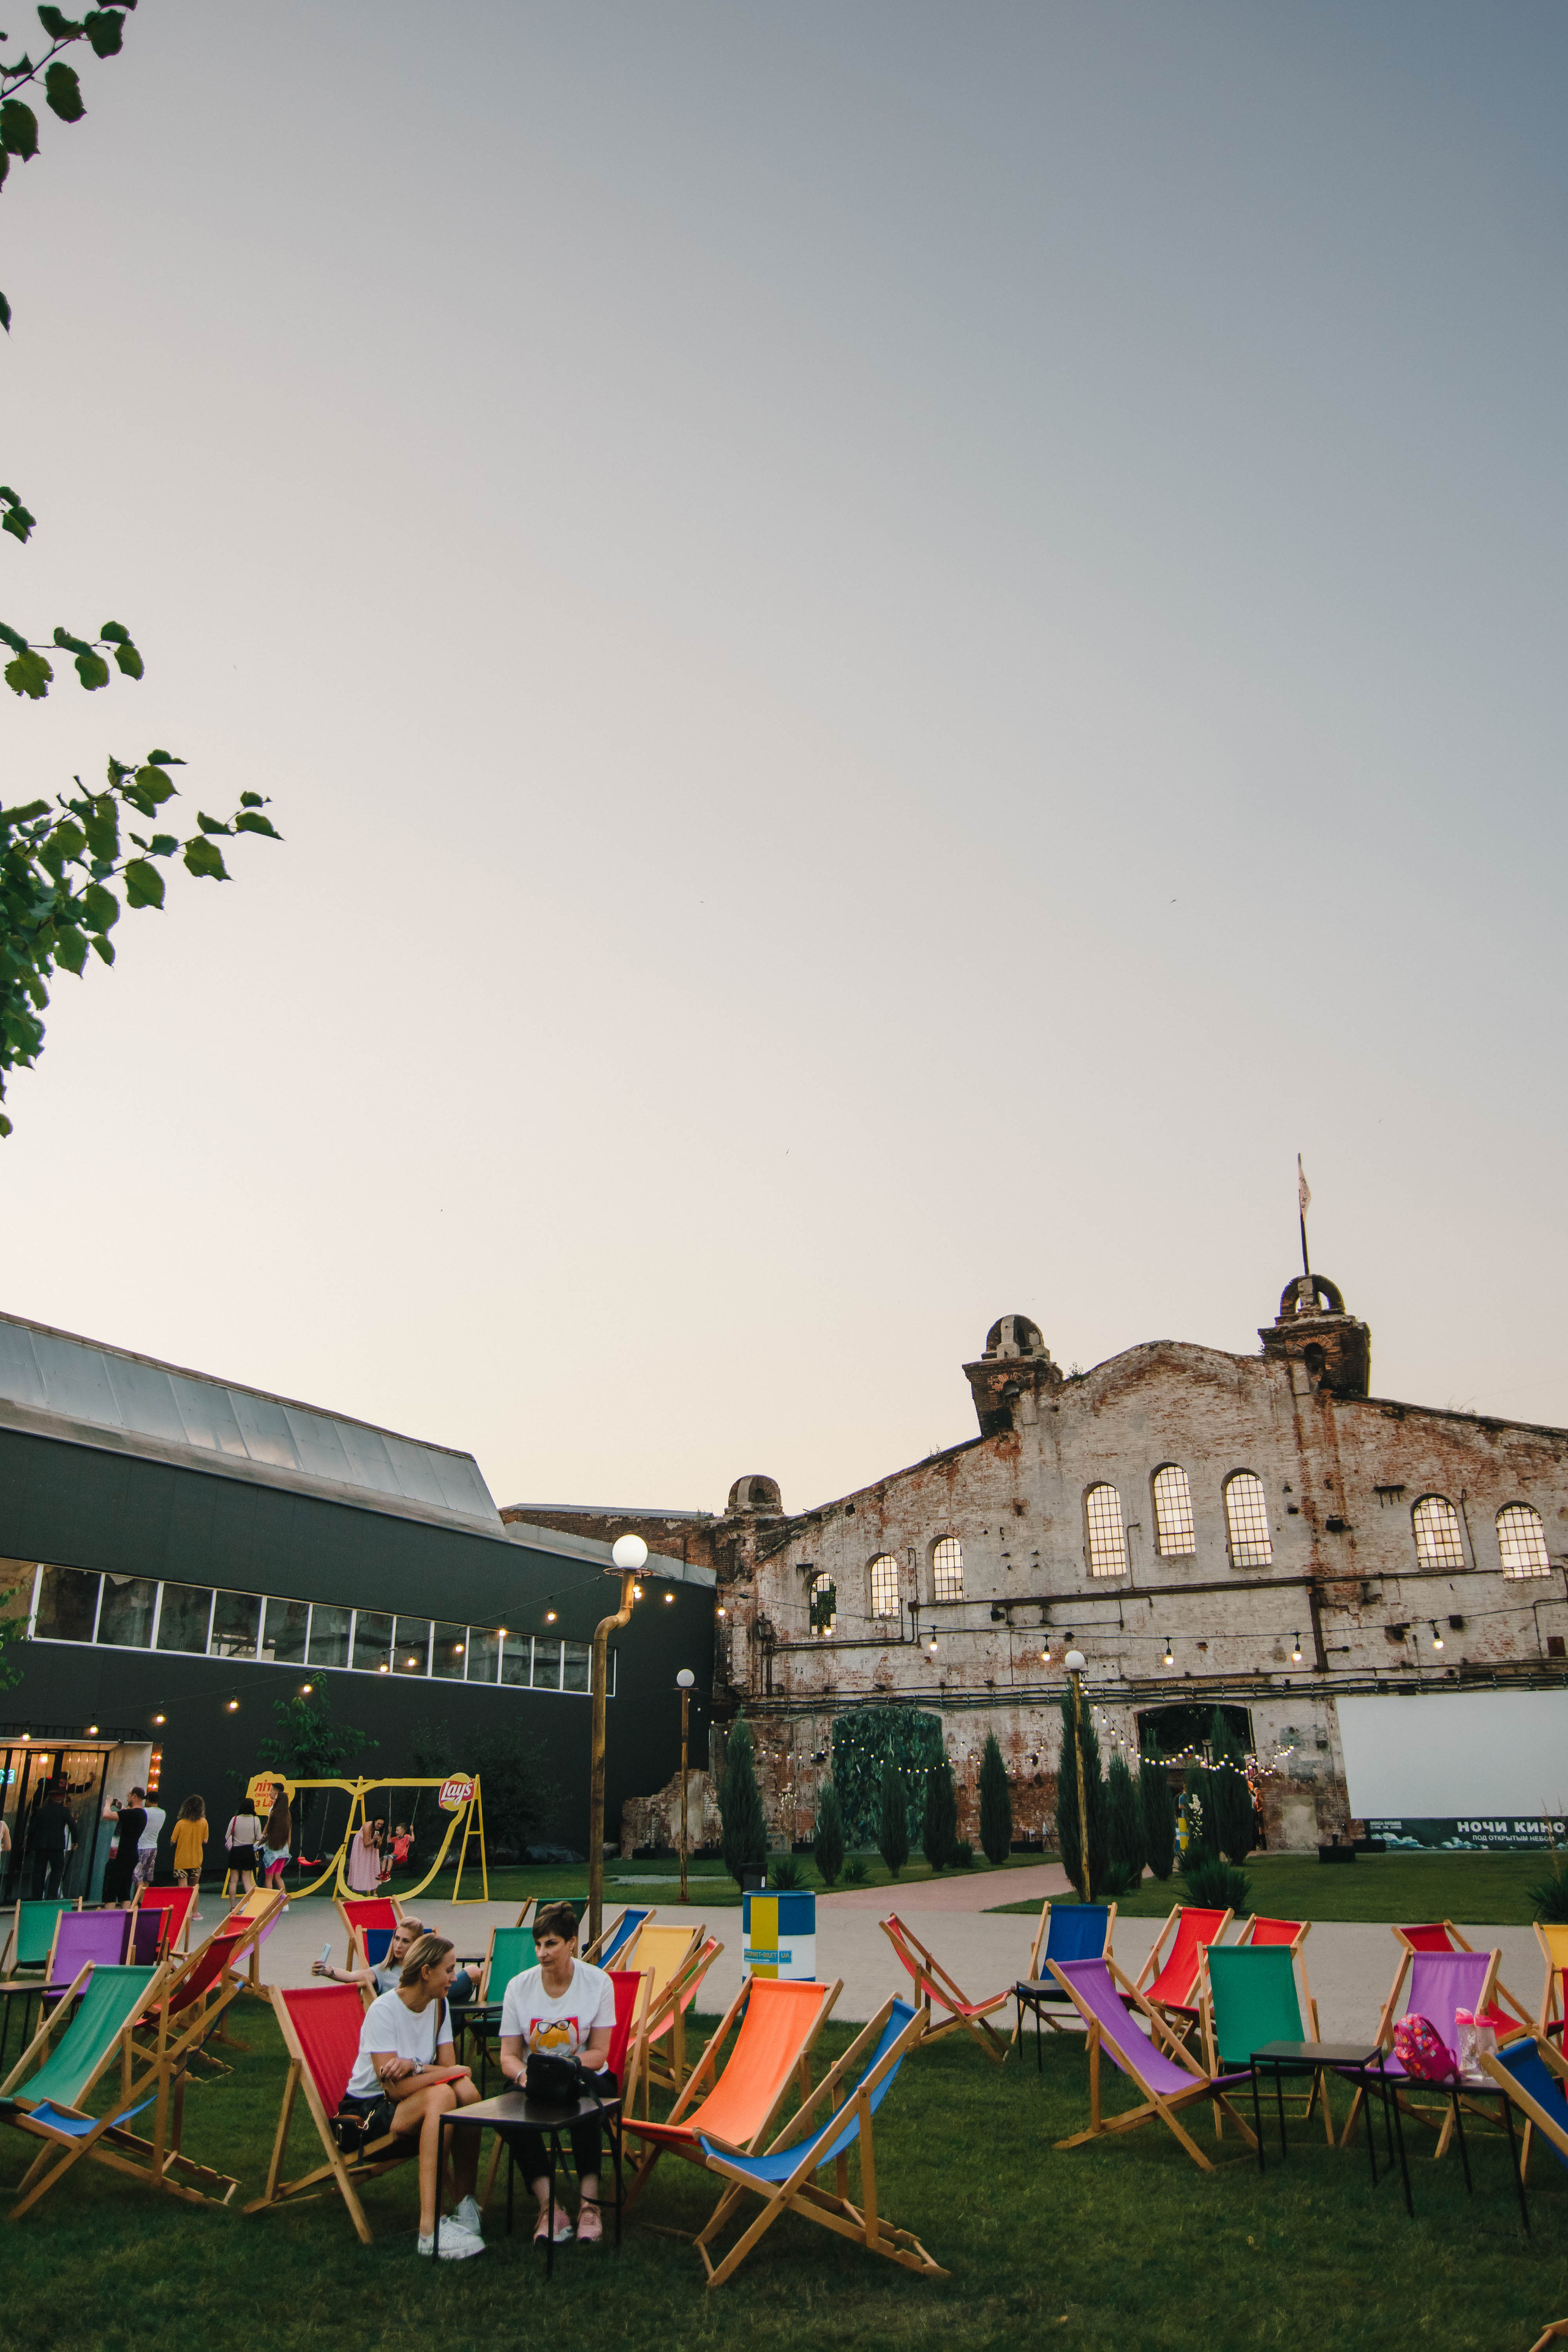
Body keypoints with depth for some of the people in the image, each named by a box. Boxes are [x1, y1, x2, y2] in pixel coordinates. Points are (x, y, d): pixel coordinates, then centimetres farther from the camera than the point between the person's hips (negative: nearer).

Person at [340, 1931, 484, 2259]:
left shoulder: (438, 2005, 3)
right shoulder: (383, 2010, -20)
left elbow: (448, 2067, -4)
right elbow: (395, 2088, -25)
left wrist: (414, 2066, -24)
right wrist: (456, 2072, -18)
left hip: (408, 2108, 6)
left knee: (467, 2091, -25)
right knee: (441, 2096, -34)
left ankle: (466, 2203, -20)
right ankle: (431, 2229, -38)